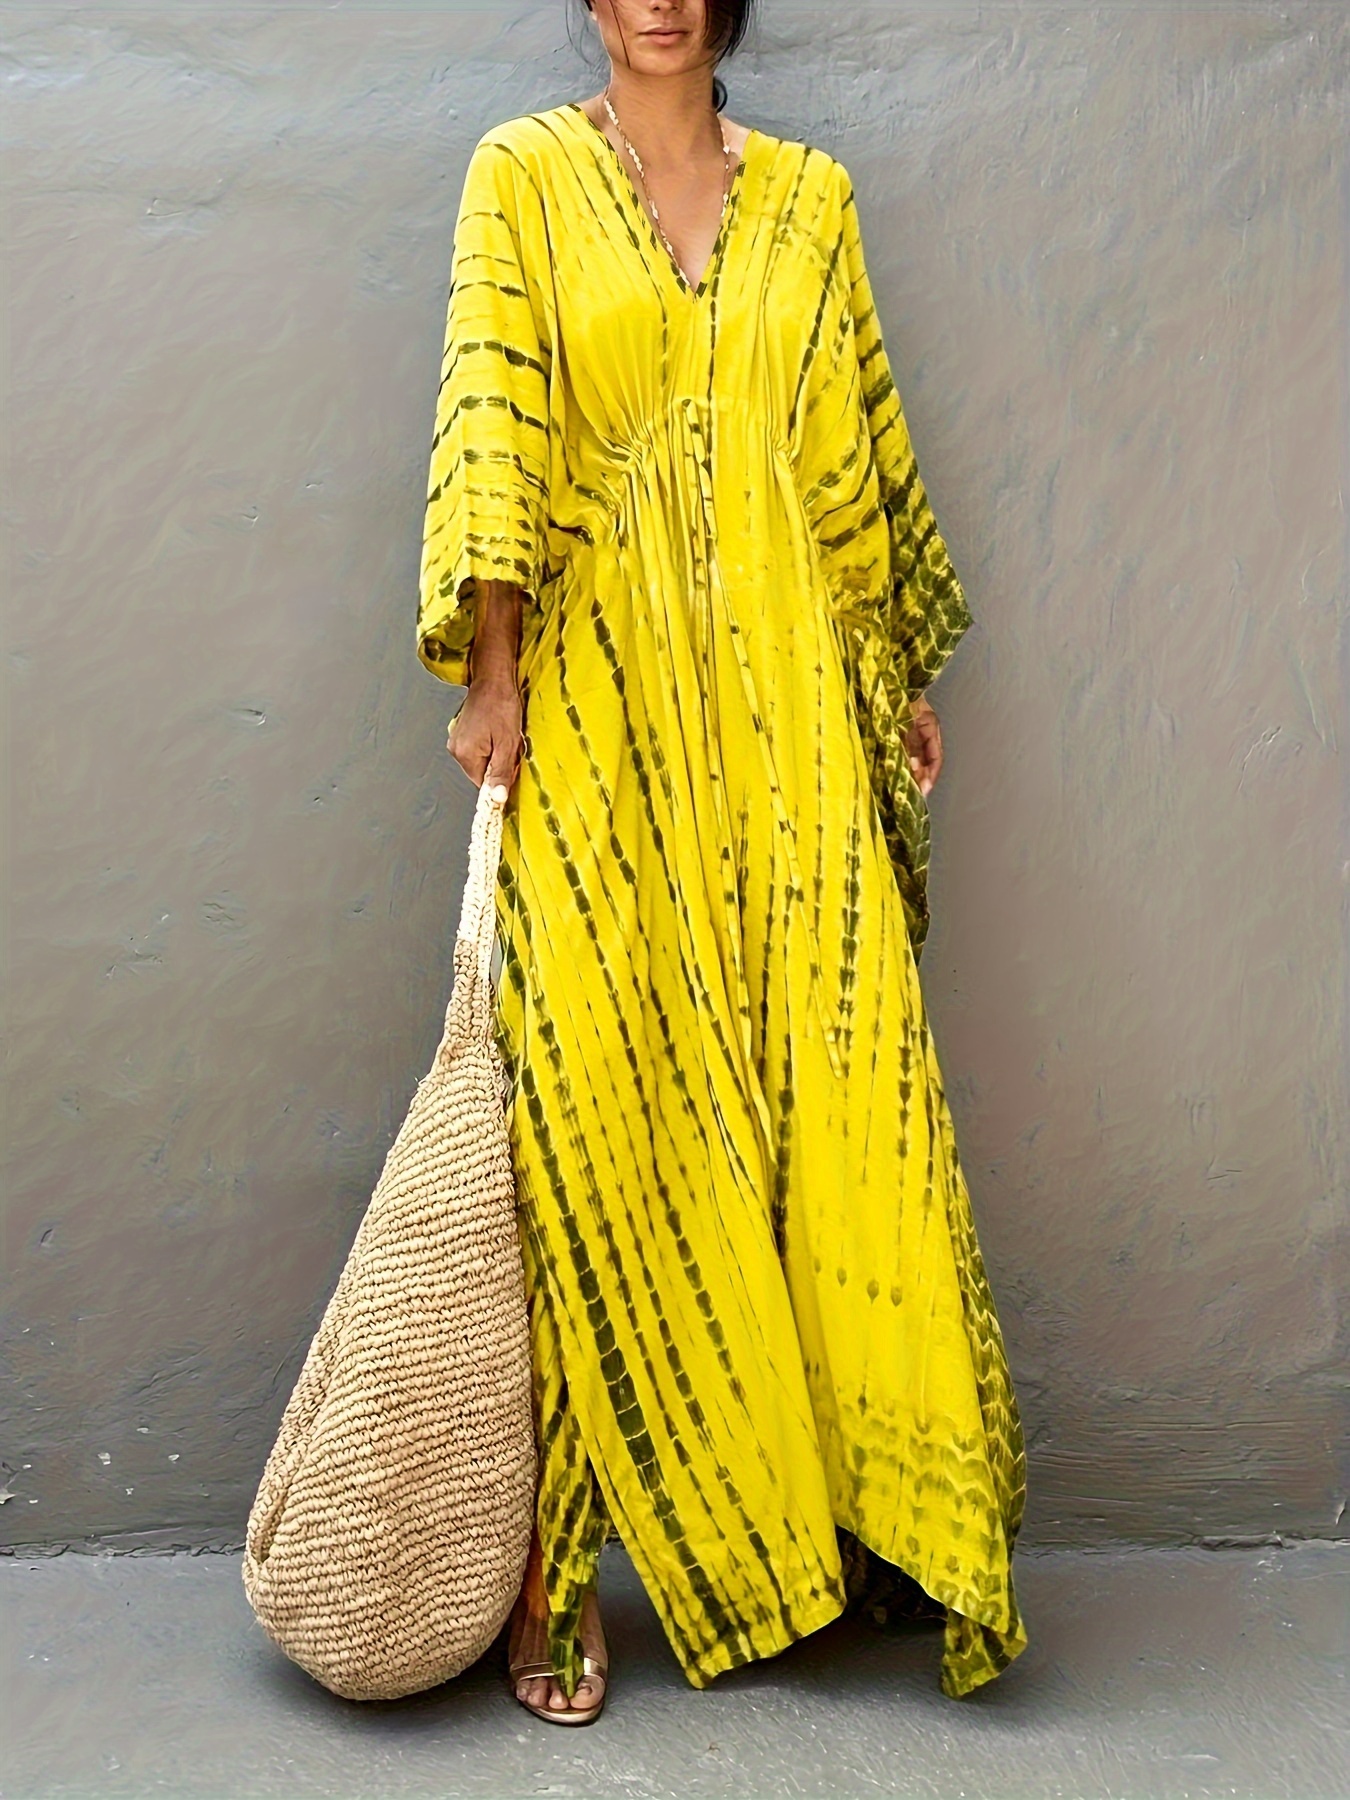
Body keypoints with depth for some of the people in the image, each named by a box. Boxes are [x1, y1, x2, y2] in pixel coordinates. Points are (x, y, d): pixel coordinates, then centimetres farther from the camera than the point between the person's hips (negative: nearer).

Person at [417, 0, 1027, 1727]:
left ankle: (886, 1500, 13)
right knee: (596, 1096, -7)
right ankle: (561, 1555, 2)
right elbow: (492, 419, -3)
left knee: (837, 1077, -1)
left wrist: (900, 670, 16)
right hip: (594, 689, -3)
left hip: (779, 694, 3)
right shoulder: (523, 174, 7)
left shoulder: (807, 197, 16)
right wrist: (493, 666, -12)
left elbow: (857, 445, 18)